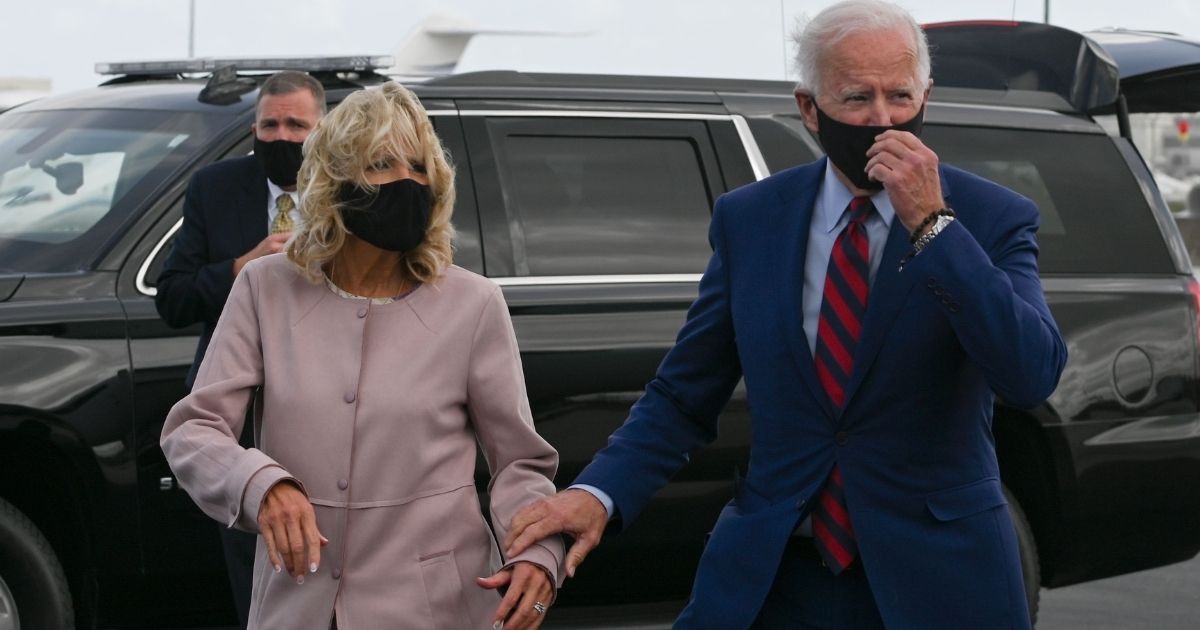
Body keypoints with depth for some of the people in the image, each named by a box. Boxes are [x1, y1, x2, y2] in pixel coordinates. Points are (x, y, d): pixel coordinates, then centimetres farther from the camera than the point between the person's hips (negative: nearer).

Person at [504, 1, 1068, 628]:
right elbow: (683, 394, 5)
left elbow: (1033, 376, -20)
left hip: (934, 579, -2)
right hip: (771, 577, 2)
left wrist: (931, 224, -24)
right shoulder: (749, 219, 1)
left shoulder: (992, 219, -6)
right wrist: (600, 491, -11)